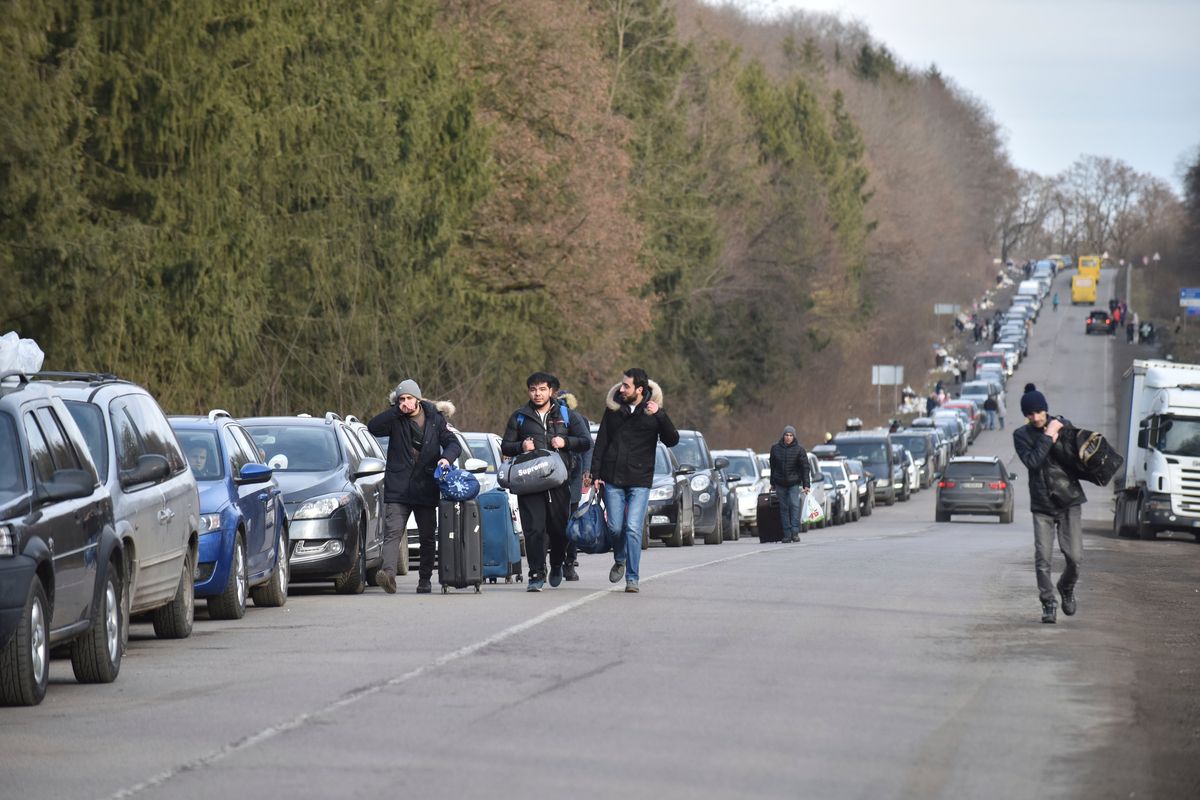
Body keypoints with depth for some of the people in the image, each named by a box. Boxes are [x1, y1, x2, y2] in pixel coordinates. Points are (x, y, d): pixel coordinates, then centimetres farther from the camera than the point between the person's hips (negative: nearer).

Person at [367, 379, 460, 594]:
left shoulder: (435, 419, 5)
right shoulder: (396, 420, 2)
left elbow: (453, 444, 2)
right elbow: (373, 427, -13)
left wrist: (446, 457, -20)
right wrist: (396, 411, -18)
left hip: (426, 490, 2)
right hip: (397, 490, -2)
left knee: (428, 537, 10)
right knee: (393, 532, -16)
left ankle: (425, 580, 20)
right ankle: (388, 573, -30)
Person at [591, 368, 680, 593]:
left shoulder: (652, 410, -2)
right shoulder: (613, 408, 5)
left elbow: (672, 440, -10)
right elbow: (601, 442, 10)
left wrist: (659, 415, -23)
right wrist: (596, 473, 3)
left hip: (640, 481, -3)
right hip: (613, 479, 3)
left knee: (633, 528, -10)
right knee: (615, 527, 3)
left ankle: (632, 578, -5)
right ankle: (620, 560, 33)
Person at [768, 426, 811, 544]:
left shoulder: (799, 450, -6)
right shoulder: (775, 448, 2)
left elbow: (805, 468, -5)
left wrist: (806, 485, -11)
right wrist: (772, 483, 16)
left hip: (794, 483, -3)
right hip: (780, 484, 3)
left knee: (794, 505, -16)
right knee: (784, 508, 3)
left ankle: (795, 532, -14)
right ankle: (787, 535, 5)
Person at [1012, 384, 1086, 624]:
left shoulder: (1063, 426, 2)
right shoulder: (1022, 435, 0)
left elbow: (1075, 459, -1)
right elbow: (1032, 461, -16)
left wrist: (1057, 440, -15)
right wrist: (1048, 437, -16)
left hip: (1068, 501, 0)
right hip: (1042, 504, 0)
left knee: (1075, 556, -4)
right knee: (1043, 558, -7)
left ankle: (1067, 588, 25)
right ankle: (1048, 604, 4)